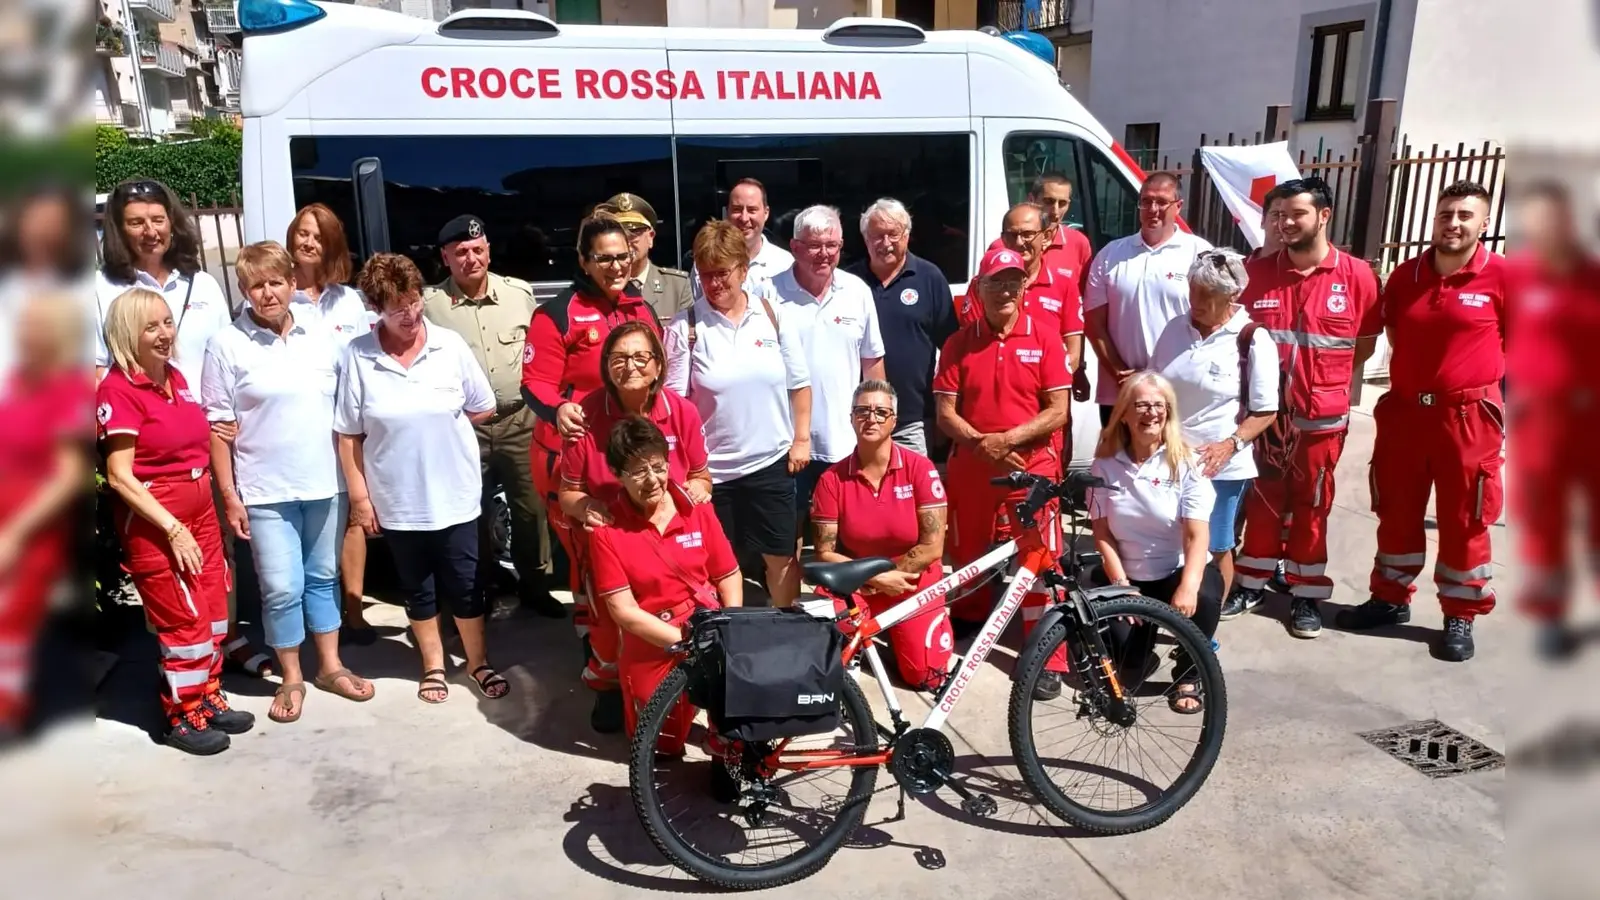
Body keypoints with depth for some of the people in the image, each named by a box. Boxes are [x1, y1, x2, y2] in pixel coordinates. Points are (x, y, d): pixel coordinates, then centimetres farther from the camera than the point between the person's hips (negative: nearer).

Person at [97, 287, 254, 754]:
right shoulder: (118, 389, -15)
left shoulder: (176, 377, 6)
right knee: (185, 621, 2)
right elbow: (120, 476, -18)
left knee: (214, 613, 13)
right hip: (153, 521, -7)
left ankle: (209, 699, 29)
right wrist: (173, 528, -20)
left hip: (200, 509, 7)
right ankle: (183, 718, 19)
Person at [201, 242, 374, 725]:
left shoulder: (322, 339, 3)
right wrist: (229, 496, -7)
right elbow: (218, 427, -4)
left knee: (323, 577, 15)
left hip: (324, 483, 3)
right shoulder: (227, 345, -6)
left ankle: (330, 666, 28)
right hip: (265, 490, -3)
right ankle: (291, 678, 20)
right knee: (281, 588, 2)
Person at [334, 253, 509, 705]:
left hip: (455, 494, 0)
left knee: (464, 584, 11)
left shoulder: (451, 345, -7)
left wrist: (441, 427, 0)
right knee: (417, 588, 16)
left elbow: (483, 408, 4)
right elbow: (348, 435, -5)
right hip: (397, 500, 0)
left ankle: (479, 662, 30)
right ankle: (434, 665, 34)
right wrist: (359, 497, -5)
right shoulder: (356, 355, -10)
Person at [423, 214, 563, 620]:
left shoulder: (520, 292, 2)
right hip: (464, 425, -1)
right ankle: (480, 590, 27)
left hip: (519, 418, 2)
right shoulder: (430, 303, -6)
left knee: (531, 507, 9)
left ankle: (533, 584, 25)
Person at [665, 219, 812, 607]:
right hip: (711, 468, -1)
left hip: (771, 461, 2)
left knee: (781, 556, 12)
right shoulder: (685, 327, -7)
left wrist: (801, 438, 4)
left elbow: (799, 383, 7)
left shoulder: (774, 316, -1)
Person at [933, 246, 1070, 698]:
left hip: (1032, 467, -2)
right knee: (970, 560, 13)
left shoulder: (1045, 340, -1)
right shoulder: (959, 344, 4)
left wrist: (1007, 439, -15)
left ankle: (1048, 660, 4)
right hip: (971, 467, 2)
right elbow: (945, 413, 0)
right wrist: (982, 445, -15)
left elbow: (1058, 412, -5)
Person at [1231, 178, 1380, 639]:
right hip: (1264, 411, 1)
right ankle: (1251, 582, 26)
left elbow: (1366, 344, 5)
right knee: (1262, 502, 11)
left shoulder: (1356, 275, -5)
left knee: (1311, 507, 11)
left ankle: (1306, 594, 23)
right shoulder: (1255, 272, -2)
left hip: (1322, 417, -1)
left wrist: (1321, 378, 2)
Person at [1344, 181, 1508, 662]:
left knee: (1463, 519, 5)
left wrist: (1476, 376, 2)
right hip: (1403, 410, 4)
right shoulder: (1405, 275, 5)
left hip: (1468, 416, -4)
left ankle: (1460, 616, 18)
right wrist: (1415, 370, 13)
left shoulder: (1501, 276, -8)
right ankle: (1391, 598, 27)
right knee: (1396, 512, 12)